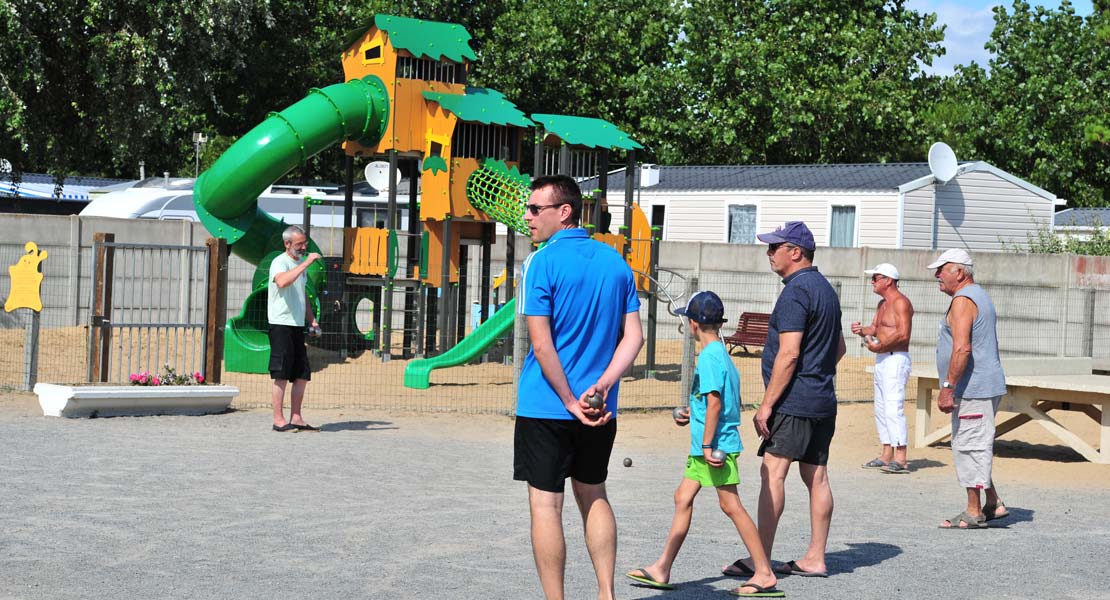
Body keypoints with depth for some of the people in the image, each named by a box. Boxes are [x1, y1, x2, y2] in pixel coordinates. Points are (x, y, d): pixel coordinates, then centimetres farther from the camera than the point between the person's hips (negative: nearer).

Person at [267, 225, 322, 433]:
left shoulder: (300, 263, 17)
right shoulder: (280, 262, -9)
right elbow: (282, 282, -32)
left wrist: (312, 320, 16)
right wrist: (306, 263, -30)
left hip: (297, 326, 8)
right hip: (281, 324, -8)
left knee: (302, 375, 8)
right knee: (281, 375, -6)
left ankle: (296, 419, 13)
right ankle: (279, 420, -3)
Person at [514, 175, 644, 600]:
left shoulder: (541, 263, -12)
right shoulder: (615, 262, 7)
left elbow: (541, 346, -17)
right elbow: (633, 336, 3)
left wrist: (571, 402, -12)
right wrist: (601, 386, -6)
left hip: (545, 407, -6)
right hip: (601, 411, 6)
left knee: (546, 505, 2)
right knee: (593, 496, 20)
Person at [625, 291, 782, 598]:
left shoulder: (708, 357, -16)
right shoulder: (720, 353, 14)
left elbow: (715, 403, -22)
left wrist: (708, 445, -21)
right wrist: (693, 414, 25)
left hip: (716, 444, -10)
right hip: (704, 446, 10)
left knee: (731, 506, -6)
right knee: (683, 498, 12)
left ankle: (765, 575, -3)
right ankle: (661, 570, 16)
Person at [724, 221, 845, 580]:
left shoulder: (795, 292, -14)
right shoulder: (826, 289, 17)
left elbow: (789, 354, -20)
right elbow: (839, 347, 26)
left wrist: (766, 404, -18)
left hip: (794, 402, -10)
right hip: (823, 401, 10)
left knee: (772, 473, -8)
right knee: (816, 478, 8)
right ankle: (815, 559, 11)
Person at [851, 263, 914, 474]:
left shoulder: (900, 302, -12)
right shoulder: (883, 304, 19)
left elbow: (903, 334, -21)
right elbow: (875, 328, 17)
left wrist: (879, 346, -18)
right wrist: (862, 330, -4)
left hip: (896, 360, -11)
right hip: (882, 360, 11)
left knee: (893, 408, -14)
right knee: (881, 409, 12)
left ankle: (900, 459, -16)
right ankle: (886, 455, 16)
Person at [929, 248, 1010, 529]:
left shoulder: (963, 301, -15)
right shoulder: (980, 296, 19)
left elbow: (962, 348, -25)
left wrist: (948, 387, -23)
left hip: (971, 390, -11)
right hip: (985, 387, 11)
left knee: (970, 448, -5)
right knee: (974, 448, 17)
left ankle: (973, 513, 0)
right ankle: (993, 504, 18)